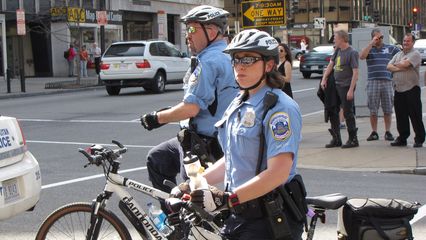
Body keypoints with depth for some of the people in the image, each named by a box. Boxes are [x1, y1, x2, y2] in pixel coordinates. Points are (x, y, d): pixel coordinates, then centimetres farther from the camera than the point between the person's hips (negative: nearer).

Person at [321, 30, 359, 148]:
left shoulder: (352, 53, -13)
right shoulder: (337, 51, 11)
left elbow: (355, 72, -16)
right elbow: (330, 65, 17)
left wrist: (351, 90, -20)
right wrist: (324, 79, 6)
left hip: (346, 86, -8)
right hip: (336, 85, 8)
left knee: (348, 113, -3)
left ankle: (353, 139, 7)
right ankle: (336, 139, 20)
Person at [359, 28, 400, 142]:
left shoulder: (390, 48, 10)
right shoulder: (369, 48, 8)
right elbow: (361, 56, -13)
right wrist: (371, 43, -12)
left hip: (387, 81, 1)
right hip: (373, 82, 0)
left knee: (388, 109, 3)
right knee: (373, 110, 2)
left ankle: (388, 132, 10)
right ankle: (374, 132, 10)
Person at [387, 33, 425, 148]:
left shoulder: (415, 54, -3)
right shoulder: (398, 54, 18)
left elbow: (405, 64, -17)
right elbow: (389, 67, 7)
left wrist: (396, 64, 3)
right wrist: (400, 68, -10)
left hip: (411, 89, -6)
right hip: (398, 90, 6)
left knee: (415, 116, -2)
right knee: (400, 116, 10)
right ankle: (402, 138, 20)